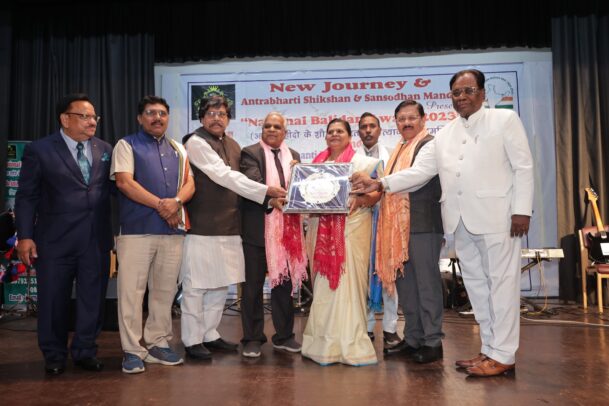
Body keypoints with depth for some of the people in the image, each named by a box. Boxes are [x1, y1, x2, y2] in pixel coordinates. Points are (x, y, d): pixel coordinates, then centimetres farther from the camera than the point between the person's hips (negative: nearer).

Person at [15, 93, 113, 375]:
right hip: (55, 239, -3)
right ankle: (54, 356, 27)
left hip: (97, 239, 3)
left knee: (93, 298, 9)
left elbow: (114, 187, 12)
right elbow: (26, 197, -2)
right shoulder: (39, 150, -1)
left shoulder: (105, 150, 9)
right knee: (54, 300, 9)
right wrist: (25, 236, -8)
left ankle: (85, 351, 26)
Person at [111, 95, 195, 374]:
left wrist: (176, 201, -11)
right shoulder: (127, 145, 5)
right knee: (131, 290, -3)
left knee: (165, 290, 8)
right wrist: (161, 205, -12)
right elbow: (124, 182, -8)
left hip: (173, 228, 5)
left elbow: (189, 182, 11)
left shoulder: (177, 149, 19)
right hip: (137, 229, -4)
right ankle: (133, 350, 6)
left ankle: (158, 344, 20)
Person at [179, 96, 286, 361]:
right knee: (196, 286, 1)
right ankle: (192, 340, 14)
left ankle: (210, 335, 26)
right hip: (201, 227, -7)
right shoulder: (195, 142, -8)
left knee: (221, 284, 13)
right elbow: (224, 176, -16)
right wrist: (266, 191, -19)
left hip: (228, 227, 7)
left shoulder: (233, 145, 16)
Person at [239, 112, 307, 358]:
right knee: (253, 286, 4)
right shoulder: (250, 153, -1)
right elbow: (253, 184, -15)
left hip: (287, 230, 4)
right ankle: (253, 338, 16)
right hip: (258, 229, -4)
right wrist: (271, 199, -30)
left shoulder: (293, 156, 15)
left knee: (284, 283, 12)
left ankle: (284, 336, 25)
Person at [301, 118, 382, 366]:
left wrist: (359, 200, -18)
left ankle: (348, 342, 4)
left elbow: (376, 194, 0)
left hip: (351, 228, -4)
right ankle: (323, 340, 15)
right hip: (321, 229, 4)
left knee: (348, 281, -5)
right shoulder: (317, 163, 18)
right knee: (323, 283, 5)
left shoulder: (362, 162, 5)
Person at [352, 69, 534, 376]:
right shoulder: (444, 135, 15)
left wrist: (522, 210, -10)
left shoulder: (505, 120, 3)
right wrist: (380, 184, -4)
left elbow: (524, 167, -1)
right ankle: (489, 349, 20)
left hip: (497, 217, -5)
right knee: (476, 284, 9)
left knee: (501, 283, -1)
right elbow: (419, 172, 8)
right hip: (461, 221, 5)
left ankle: (503, 355, 8)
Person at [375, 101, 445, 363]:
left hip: (423, 224, -8)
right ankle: (413, 339, 24)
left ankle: (433, 342, 10)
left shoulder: (430, 145, -5)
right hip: (399, 226, 8)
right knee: (404, 284, 13)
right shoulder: (400, 149, 21)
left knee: (427, 284, -1)